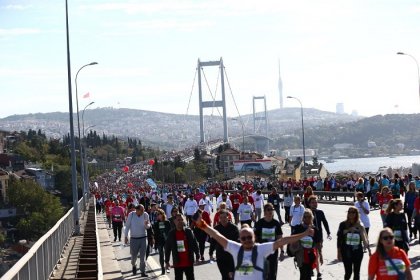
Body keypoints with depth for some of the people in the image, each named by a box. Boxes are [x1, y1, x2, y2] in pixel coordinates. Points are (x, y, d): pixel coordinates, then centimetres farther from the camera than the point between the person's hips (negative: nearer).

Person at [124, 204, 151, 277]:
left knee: (143, 256, 1)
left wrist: (147, 224, -22)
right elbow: (127, 226, -1)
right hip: (134, 238, 0)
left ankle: (143, 271, 9)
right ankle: (134, 265, 42)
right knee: (134, 255, 10)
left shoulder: (145, 215, -7)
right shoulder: (131, 215, -10)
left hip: (143, 238, 0)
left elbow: (148, 226, 2)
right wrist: (126, 236, 0)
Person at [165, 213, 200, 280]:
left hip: (189, 262, 0)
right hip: (177, 264, 0)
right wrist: (167, 261, 4)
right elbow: (167, 248, 5)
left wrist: (197, 256, -1)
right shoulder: (171, 233, 0)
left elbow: (195, 244, 2)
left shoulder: (189, 231, -3)